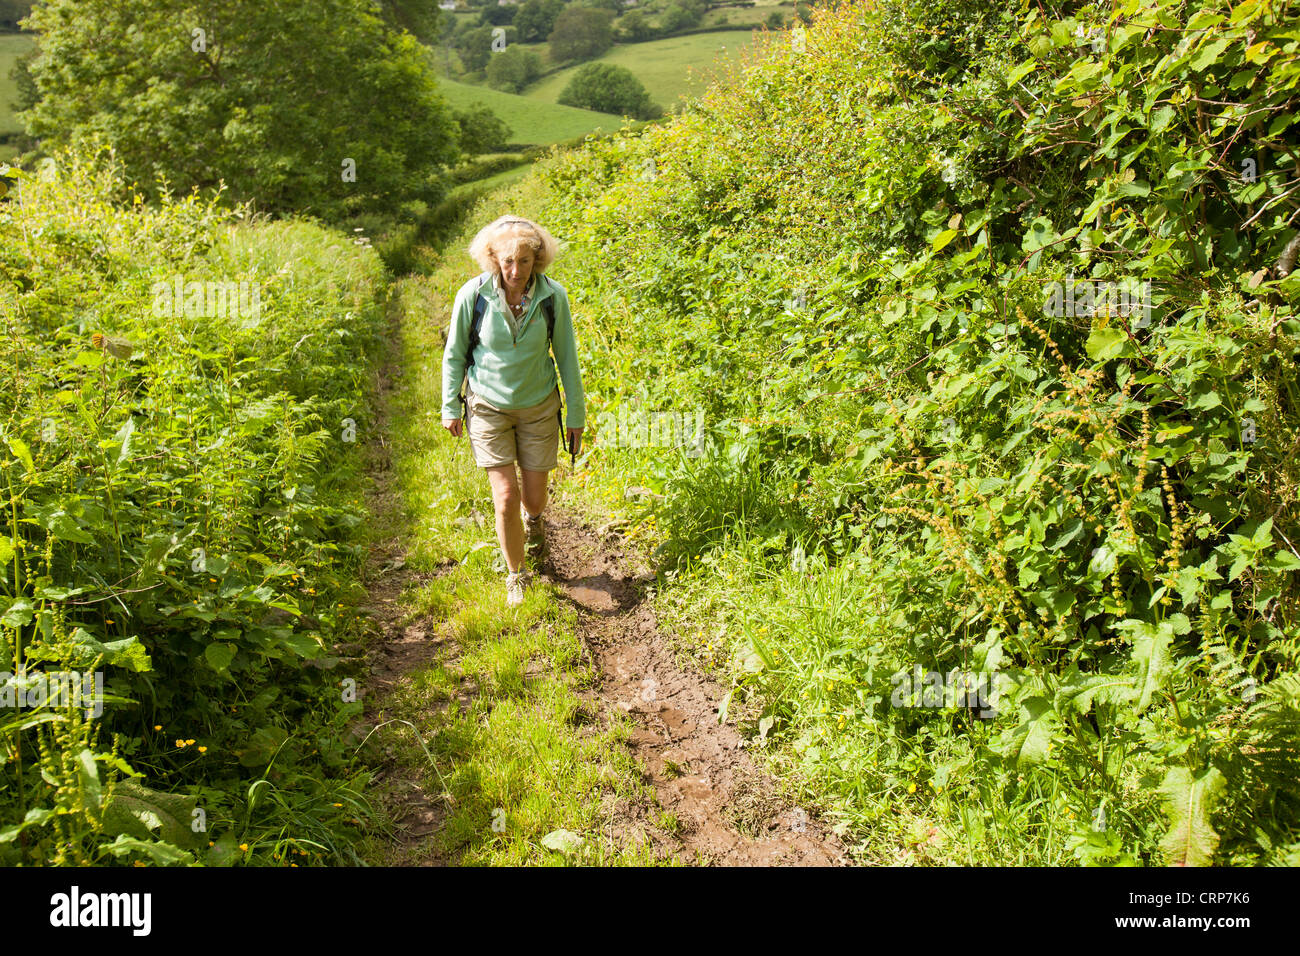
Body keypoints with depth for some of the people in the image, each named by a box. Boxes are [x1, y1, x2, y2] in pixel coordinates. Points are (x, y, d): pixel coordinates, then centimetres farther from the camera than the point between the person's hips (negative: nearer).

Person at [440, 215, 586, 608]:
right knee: (505, 498, -7)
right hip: (488, 406, -1)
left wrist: (576, 413, 1)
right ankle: (516, 576, 18)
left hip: (538, 405, 1)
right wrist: (450, 407, 3)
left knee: (534, 496, 10)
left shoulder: (553, 296, -16)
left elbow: (566, 356, -3)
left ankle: (534, 518, 51)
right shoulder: (473, 294, -18)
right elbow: (455, 353, -3)